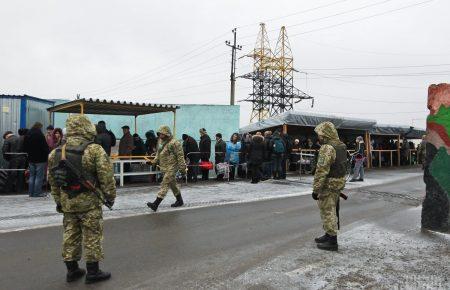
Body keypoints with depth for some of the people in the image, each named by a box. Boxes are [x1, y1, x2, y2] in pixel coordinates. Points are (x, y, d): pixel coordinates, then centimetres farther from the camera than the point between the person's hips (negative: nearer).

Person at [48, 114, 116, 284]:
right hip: (89, 201, -5)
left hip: (67, 202, 6)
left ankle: (72, 270, 27)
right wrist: (110, 196, -3)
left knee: (70, 235, 16)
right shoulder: (95, 150, -15)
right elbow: (106, 176, -15)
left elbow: (52, 180, 11)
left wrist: (58, 200, 20)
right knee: (92, 236, 6)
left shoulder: (56, 152, 4)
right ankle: (92, 272, 15)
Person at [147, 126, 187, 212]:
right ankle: (179, 201, 29)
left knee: (165, 184, -11)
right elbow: (158, 154, 23)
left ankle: (155, 204, -14)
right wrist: (154, 161, 7)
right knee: (173, 184, 17)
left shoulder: (174, 143, -14)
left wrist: (182, 168, -15)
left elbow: (180, 156, -15)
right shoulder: (163, 143, 14)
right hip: (165, 168, 9)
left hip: (171, 168, -9)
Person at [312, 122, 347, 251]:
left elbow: (322, 171, -25)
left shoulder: (327, 148, -22)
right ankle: (329, 235, 33)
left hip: (329, 185, -9)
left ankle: (332, 241, 8)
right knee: (332, 210, 20)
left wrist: (316, 189, -21)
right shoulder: (342, 146, 8)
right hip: (340, 182, 10)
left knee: (328, 212, 1)